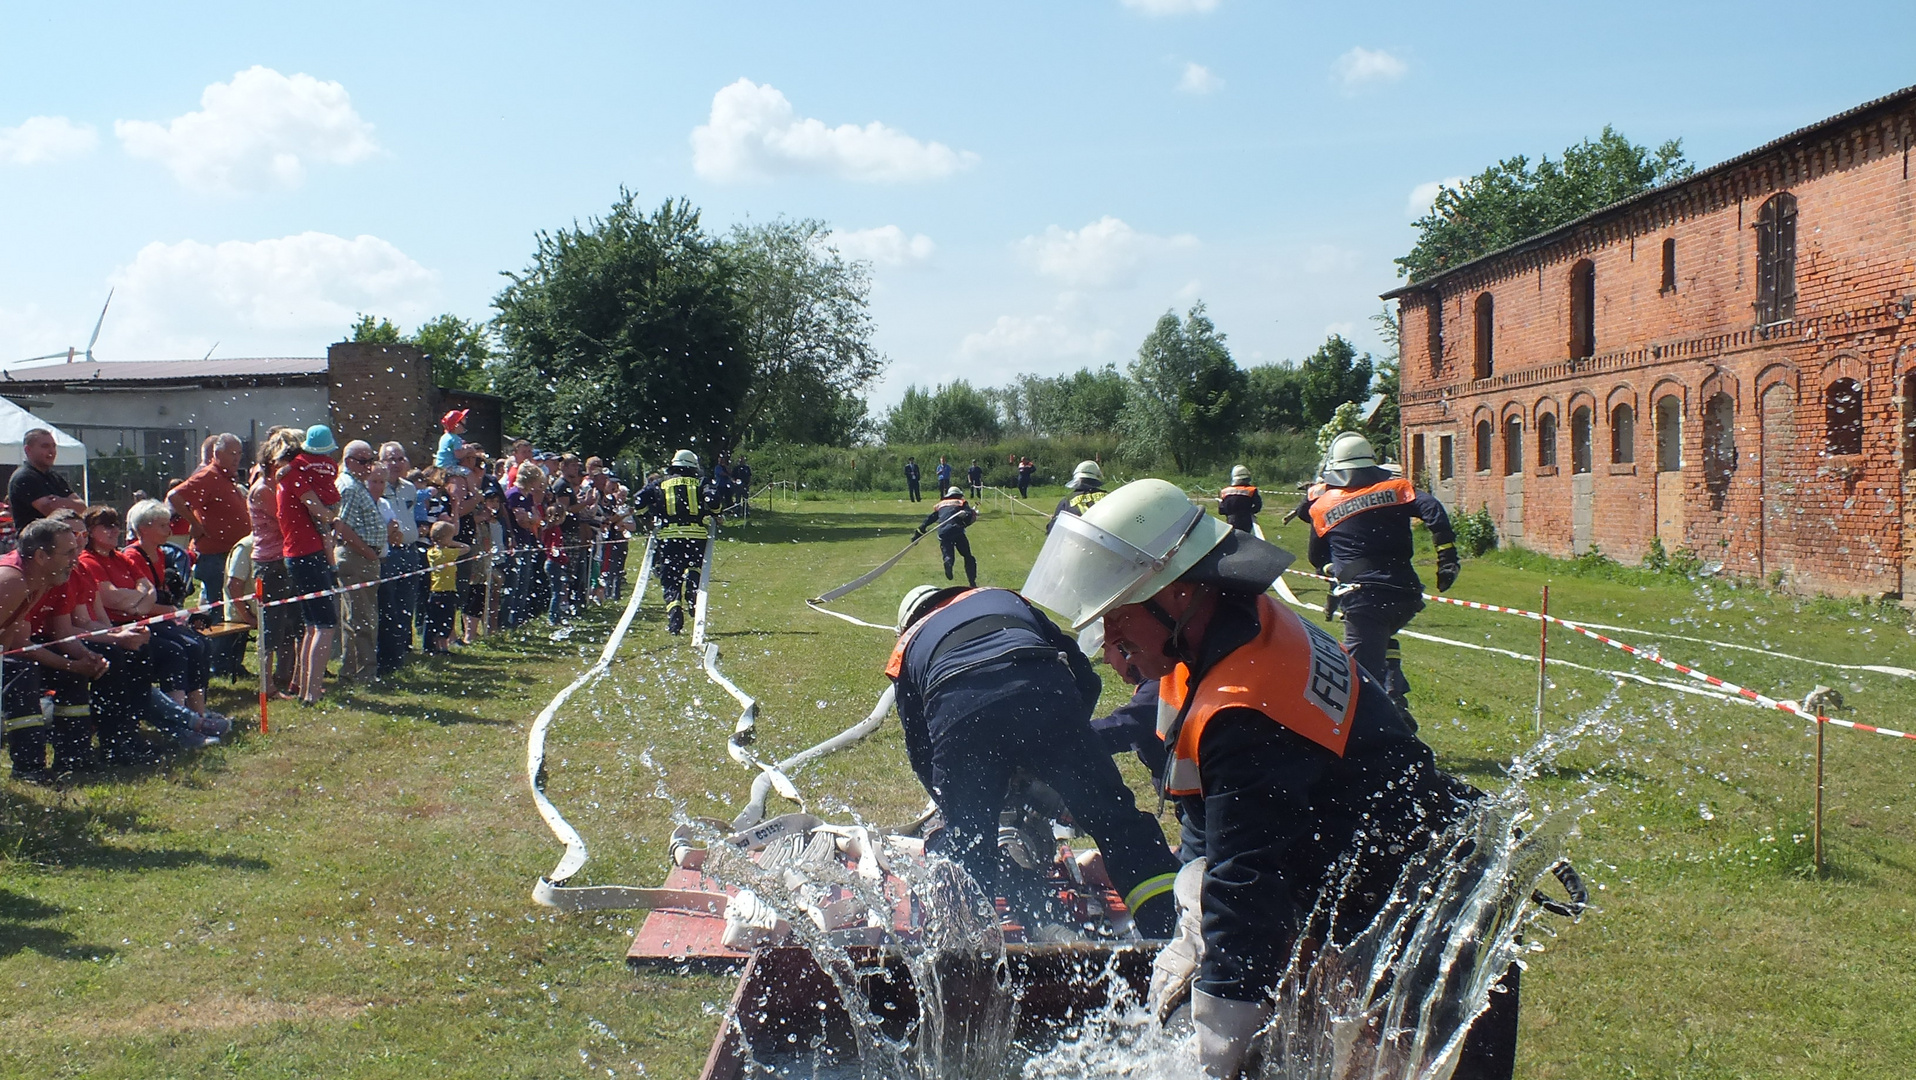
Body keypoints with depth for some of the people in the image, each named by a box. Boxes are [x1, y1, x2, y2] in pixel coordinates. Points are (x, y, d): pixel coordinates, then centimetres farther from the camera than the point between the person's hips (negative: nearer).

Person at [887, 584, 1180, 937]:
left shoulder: (907, 647, 38)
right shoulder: (1004, 598, 42)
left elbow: (920, 752, 35)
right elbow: (1085, 677, 34)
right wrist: (1062, 751, 41)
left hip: (956, 712, 0)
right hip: (1042, 692, 1)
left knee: (967, 844, 16)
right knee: (1115, 819, 6)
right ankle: (1171, 932, 0)